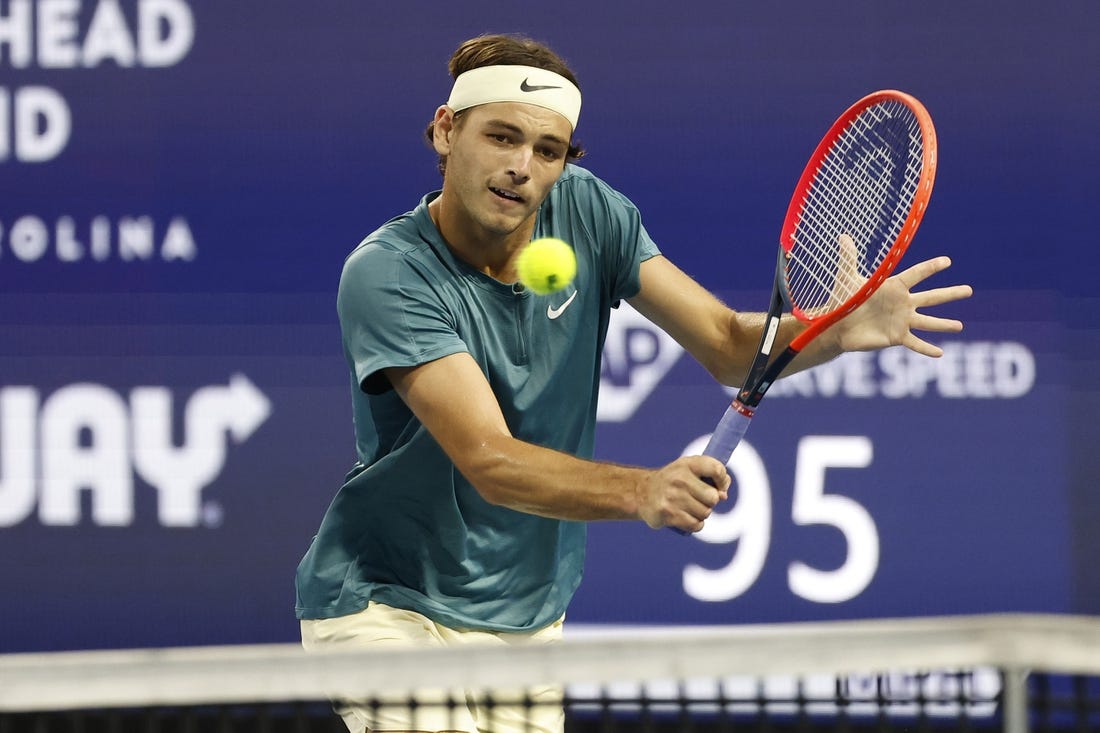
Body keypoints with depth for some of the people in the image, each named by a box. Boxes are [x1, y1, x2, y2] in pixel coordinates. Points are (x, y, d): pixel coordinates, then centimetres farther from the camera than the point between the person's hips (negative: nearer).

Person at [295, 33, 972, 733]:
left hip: (528, 618, 6)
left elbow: (729, 346, -6)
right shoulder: (387, 274, -21)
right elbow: (489, 462, -29)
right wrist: (641, 492, -45)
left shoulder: (588, 211, -5)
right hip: (387, 606, -6)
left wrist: (839, 329, -27)